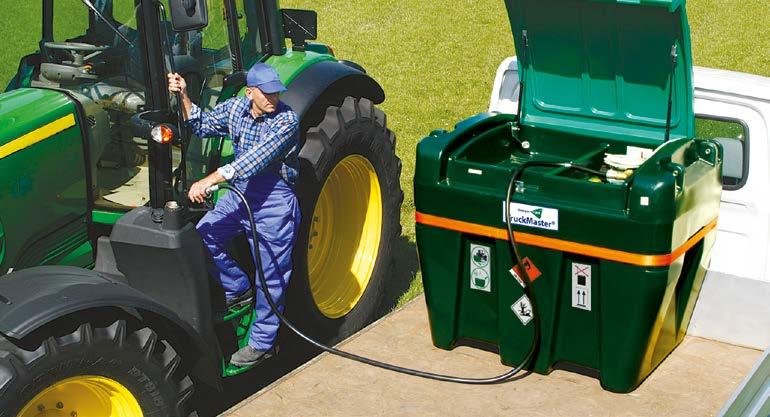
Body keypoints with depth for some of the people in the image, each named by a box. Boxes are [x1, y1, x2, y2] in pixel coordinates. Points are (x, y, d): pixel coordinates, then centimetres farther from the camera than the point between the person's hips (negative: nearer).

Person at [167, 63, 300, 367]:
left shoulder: (287, 120, -20)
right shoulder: (235, 108, 1)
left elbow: (258, 157, -30)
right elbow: (203, 126, 12)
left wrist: (212, 179, -37)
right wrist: (183, 96, -5)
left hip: (274, 201, -6)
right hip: (239, 193, 7)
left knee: (271, 275, 0)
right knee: (203, 237, 0)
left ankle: (262, 342, 13)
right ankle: (239, 290, 21)